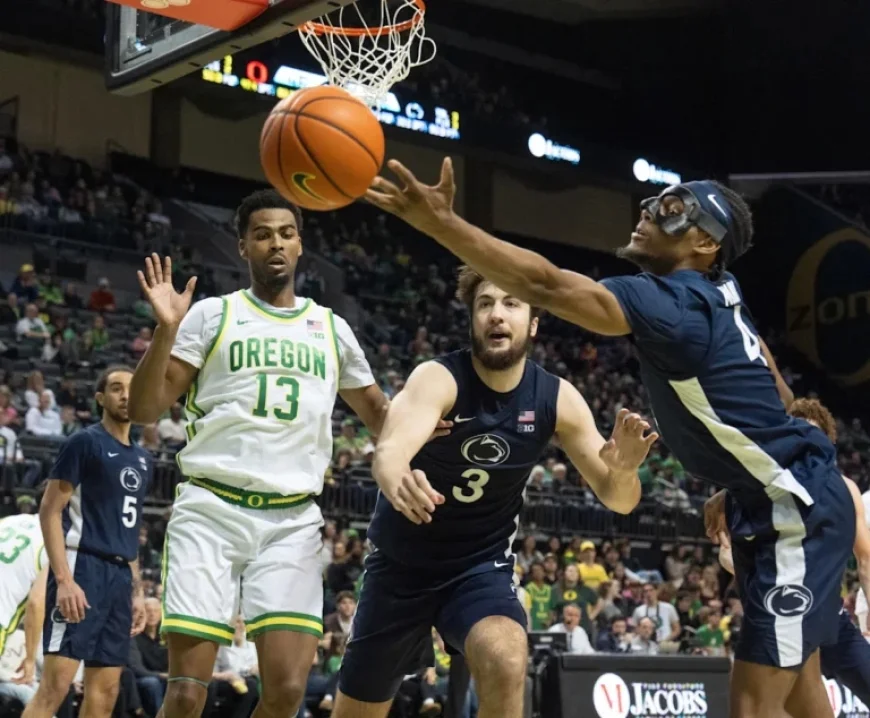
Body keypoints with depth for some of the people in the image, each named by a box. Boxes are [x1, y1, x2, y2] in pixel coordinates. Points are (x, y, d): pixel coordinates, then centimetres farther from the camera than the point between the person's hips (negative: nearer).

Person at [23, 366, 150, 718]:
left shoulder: (142, 460, 18)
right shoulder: (84, 442, -3)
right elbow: (50, 511, -9)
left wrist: (137, 590, 17)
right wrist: (64, 579, -19)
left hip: (120, 575, 8)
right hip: (83, 567, -7)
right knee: (56, 683, -14)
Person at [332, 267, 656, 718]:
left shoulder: (556, 398, -11)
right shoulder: (438, 378, -22)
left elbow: (617, 500, -9)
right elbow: (389, 452, -41)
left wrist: (623, 470, -34)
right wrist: (398, 481, -66)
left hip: (481, 565, 1)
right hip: (402, 564, -1)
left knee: (506, 664, -30)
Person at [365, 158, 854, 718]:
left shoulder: (673, 304, -23)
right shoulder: (719, 296, 6)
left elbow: (546, 285, -34)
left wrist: (440, 222, -37)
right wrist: (736, 487, 21)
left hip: (798, 509, -10)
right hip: (779, 503, 10)